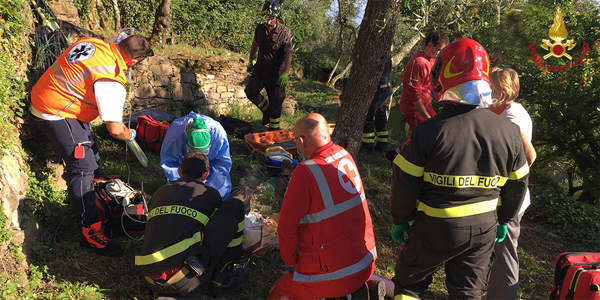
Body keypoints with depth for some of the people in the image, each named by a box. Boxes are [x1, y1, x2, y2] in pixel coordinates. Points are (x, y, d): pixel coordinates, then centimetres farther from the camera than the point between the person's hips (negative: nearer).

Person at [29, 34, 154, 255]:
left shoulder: (94, 42, -6)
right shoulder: (111, 82, -30)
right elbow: (115, 129, -25)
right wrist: (130, 135, -3)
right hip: (56, 115, -10)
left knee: (90, 147, 26)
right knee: (82, 167, -9)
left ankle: (96, 184, 53)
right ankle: (91, 232, -4)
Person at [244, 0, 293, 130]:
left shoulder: (285, 33, -16)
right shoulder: (260, 28, -2)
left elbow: (288, 55, -16)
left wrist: (285, 74, -24)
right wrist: (250, 61, 22)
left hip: (276, 73, -4)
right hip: (260, 68, 4)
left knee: (275, 101, 0)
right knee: (250, 91, -12)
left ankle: (274, 129, 15)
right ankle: (266, 110, 15)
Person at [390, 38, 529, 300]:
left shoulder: (428, 131, -19)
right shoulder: (509, 131, -7)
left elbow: (405, 184, -14)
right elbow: (517, 186, 4)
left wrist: (400, 220, 2)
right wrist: (504, 220, 20)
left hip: (436, 228, -4)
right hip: (484, 229, 4)